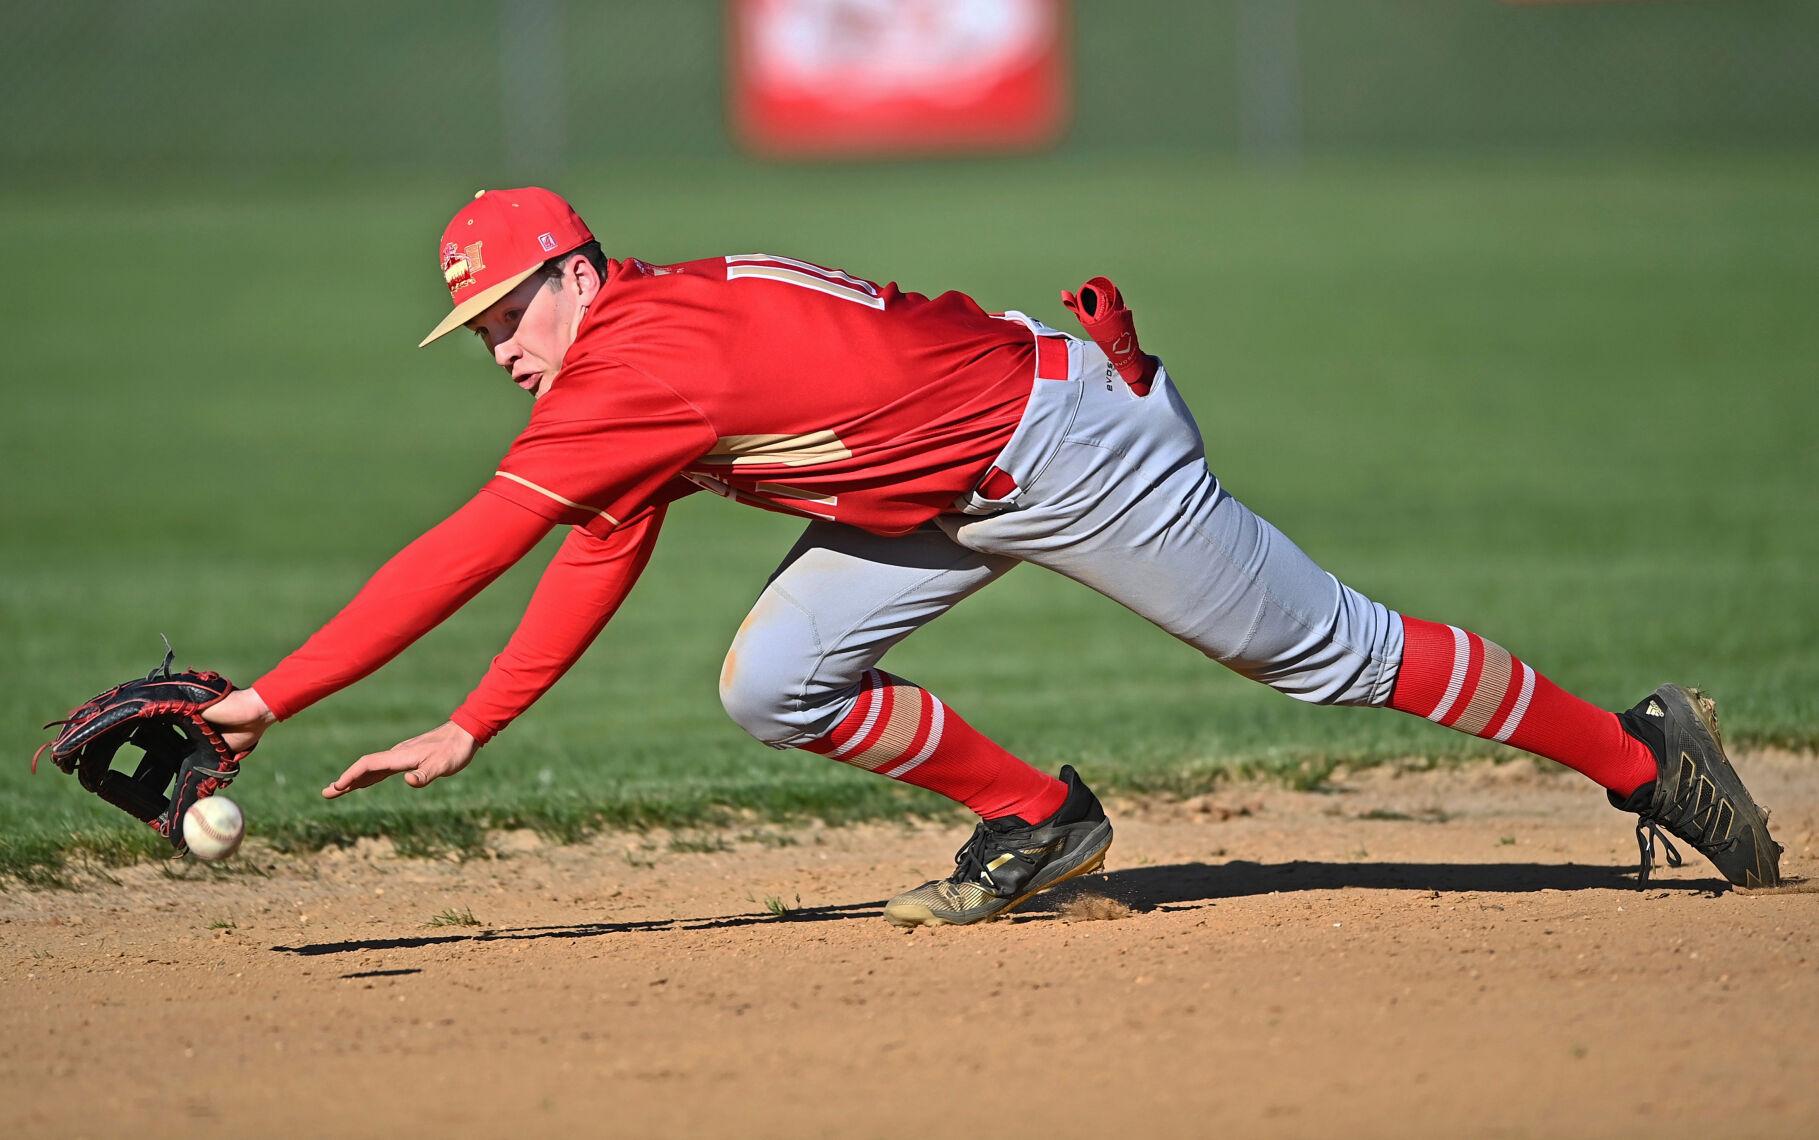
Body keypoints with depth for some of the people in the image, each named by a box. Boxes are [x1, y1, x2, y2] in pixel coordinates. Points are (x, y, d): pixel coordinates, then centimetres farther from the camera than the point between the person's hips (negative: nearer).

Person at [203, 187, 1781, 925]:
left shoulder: (641, 359, -25)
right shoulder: (632, 355, 4)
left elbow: (461, 554, -28)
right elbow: (601, 558, 11)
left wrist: (272, 698, -27)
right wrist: (471, 730, 4)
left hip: (1063, 433, -9)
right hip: (954, 493, 9)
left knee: (1325, 650, 1)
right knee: (774, 685, 0)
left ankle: (1638, 751, 15)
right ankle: (1036, 823, 16)